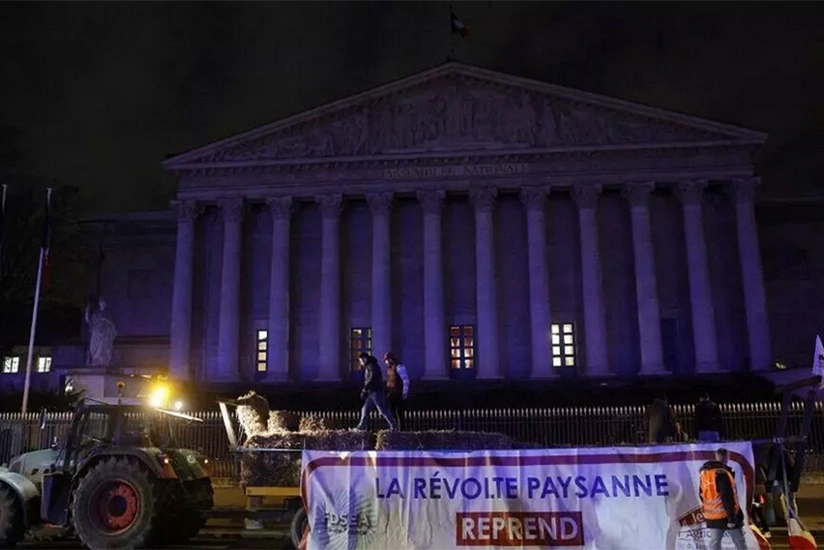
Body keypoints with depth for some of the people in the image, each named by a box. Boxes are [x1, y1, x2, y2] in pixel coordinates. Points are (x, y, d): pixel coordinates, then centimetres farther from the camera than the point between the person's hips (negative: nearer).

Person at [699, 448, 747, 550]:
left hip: (712, 517, 6)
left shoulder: (704, 473, 6)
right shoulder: (722, 473, -19)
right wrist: (731, 518, -20)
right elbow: (727, 497, -23)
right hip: (727, 515, -6)